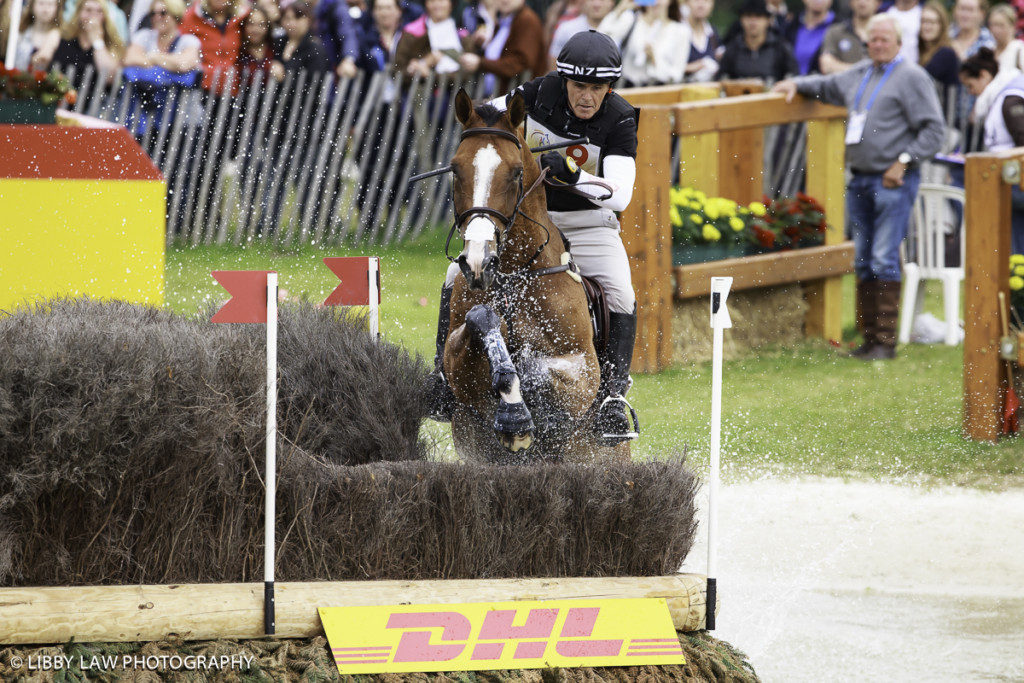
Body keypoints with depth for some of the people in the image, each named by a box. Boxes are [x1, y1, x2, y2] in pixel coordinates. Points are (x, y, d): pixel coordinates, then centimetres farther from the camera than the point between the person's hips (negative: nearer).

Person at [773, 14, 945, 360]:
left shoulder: (912, 77, -6)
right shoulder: (861, 74, 17)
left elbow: (933, 130, -9)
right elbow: (830, 87, 39)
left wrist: (903, 162, -15)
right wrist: (798, 84, 25)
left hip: (893, 181, -8)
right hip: (860, 180, 8)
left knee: (884, 260, -11)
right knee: (863, 261, 9)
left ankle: (885, 341, -9)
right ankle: (869, 337, 14)